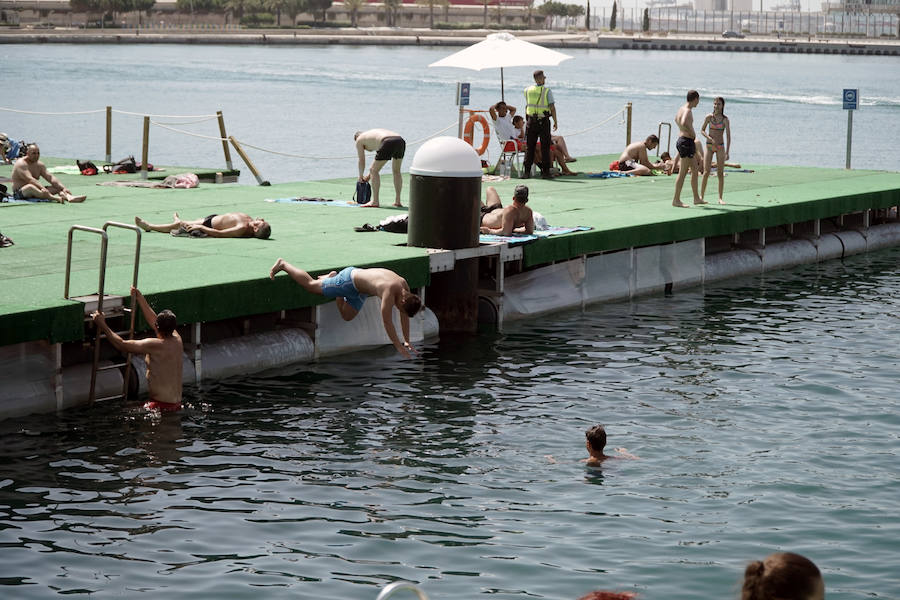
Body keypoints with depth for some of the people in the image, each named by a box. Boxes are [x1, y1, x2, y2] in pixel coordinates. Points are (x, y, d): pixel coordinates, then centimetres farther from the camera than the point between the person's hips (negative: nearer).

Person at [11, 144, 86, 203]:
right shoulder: (21, 163, -13)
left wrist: (63, 188, -15)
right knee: (30, 187, -40)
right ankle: (56, 198, -59)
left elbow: (50, 177, 0)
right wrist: (42, 188, -43)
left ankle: (69, 197, -38)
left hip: (34, 193, 8)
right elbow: (29, 179, -29)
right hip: (19, 193, -8)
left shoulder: (40, 165, 11)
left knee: (57, 187, -5)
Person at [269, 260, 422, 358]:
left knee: (347, 316, 17)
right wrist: (398, 347, -30)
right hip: (348, 280, -7)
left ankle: (333, 277, 29)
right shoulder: (389, 292, -38)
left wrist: (407, 341, 1)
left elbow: (404, 316, 0)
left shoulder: (405, 286, -13)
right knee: (310, 285, 6)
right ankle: (283, 264, 23)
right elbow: (387, 322, -34)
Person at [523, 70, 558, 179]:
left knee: (529, 147, 8)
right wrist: (555, 122, -5)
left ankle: (527, 171, 5)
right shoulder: (547, 91, -8)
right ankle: (545, 172, 2)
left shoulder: (527, 90, 4)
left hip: (531, 120, 3)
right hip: (544, 121, -3)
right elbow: (552, 107, -12)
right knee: (545, 147, 3)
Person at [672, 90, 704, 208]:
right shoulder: (688, 111, -17)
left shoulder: (681, 108, 13)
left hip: (681, 140, 11)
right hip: (687, 142, -11)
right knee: (683, 172, -6)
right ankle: (676, 200, -4)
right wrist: (691, 133, -20)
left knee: (695, 170, 17)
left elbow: (676, 120, 33)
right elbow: (684, 123, -37)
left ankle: (696, 198, 24)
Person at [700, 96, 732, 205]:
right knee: (706, 172, -5)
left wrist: (727, 152, -12)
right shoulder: (709, 117, -2)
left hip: (720, 147, 0)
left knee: (720, 173, 1)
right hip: (709, 146, 0)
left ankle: (720, 198, 6)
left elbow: (728, 136, -6)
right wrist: (710, 138, -12)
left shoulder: (725, 120, -5)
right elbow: (702, 130, 6)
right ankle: (701, 196, 0)